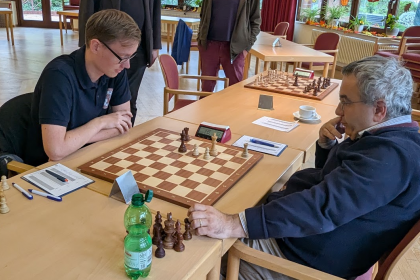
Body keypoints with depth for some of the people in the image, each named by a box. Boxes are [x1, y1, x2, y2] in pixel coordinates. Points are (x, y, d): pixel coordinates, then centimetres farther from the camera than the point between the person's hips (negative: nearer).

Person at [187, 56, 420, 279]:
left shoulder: (391, 154, -26)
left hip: (304, 255, -10)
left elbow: (324, 206, -37)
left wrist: (235, 225, -40)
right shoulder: (391, 138, 7)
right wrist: (326, 143, -3)